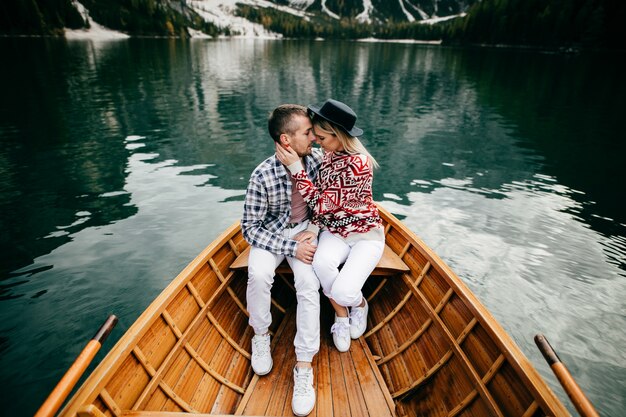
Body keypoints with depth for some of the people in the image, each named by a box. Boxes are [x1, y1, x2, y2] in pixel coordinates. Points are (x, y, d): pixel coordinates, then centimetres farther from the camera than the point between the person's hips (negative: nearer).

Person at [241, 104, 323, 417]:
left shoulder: (317, 158, -12)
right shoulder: (263, 176, -24)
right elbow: (250, 227, -16)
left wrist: (312, 228, -9)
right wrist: (290, 247, -23)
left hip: (304, 230, 2)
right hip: (270, 234, -2)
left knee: (309, 282, -24)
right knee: (258, 274, -31)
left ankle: (303, 368, -13)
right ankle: (261, 335, 0)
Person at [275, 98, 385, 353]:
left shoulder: (357, 165, -26)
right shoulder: (329, 154, -2)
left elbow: (323, 204, -26)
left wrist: (295, 167, -29)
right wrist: (314, 227, -2)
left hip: (365, 234, -5)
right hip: (334, 231, 5)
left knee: (343, 292, -24)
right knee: (321, 263, -29)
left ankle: (359, 304, 17)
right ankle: (341, 314, 1)